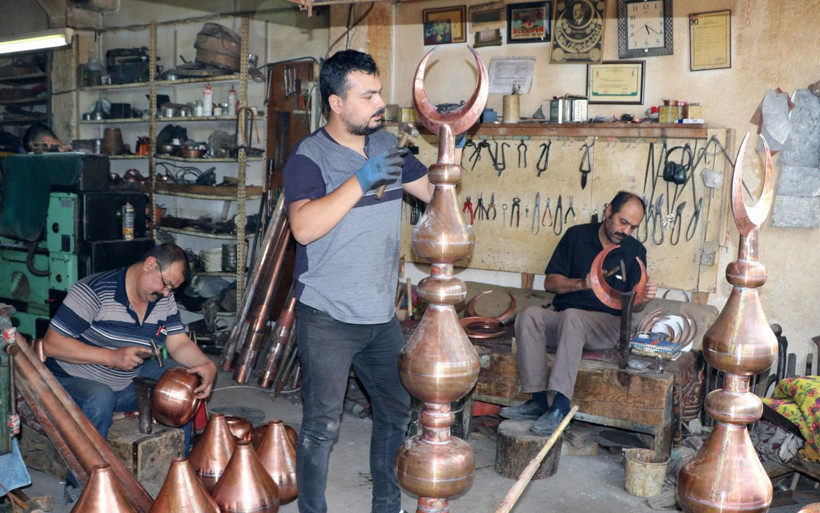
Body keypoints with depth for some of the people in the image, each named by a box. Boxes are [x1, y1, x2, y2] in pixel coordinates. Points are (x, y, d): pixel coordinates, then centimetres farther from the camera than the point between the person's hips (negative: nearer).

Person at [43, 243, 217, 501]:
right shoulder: (94, 291, -21)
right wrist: (112, 357, -30)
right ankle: (80, 487, -17)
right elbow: (51, 343, -22)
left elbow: (179, 344, -2)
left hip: (129, 382, 6)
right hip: (73, 381, -6)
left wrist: (207, 365, -24)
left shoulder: (165, 300, 0)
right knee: (99, 400, -38)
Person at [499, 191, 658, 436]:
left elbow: (631, 304, 8)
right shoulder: (577, 235, 6)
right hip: (561, 317, 2)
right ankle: (538, 400, -30)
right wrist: (581, 283, -14)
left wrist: (643, 297, -15)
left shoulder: (635, 251, 8)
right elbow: (550, 282, 4)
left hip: (607, 323, -2)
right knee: (529, 315, -30)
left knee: (571, 316, -36)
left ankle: (560, 407, -41)